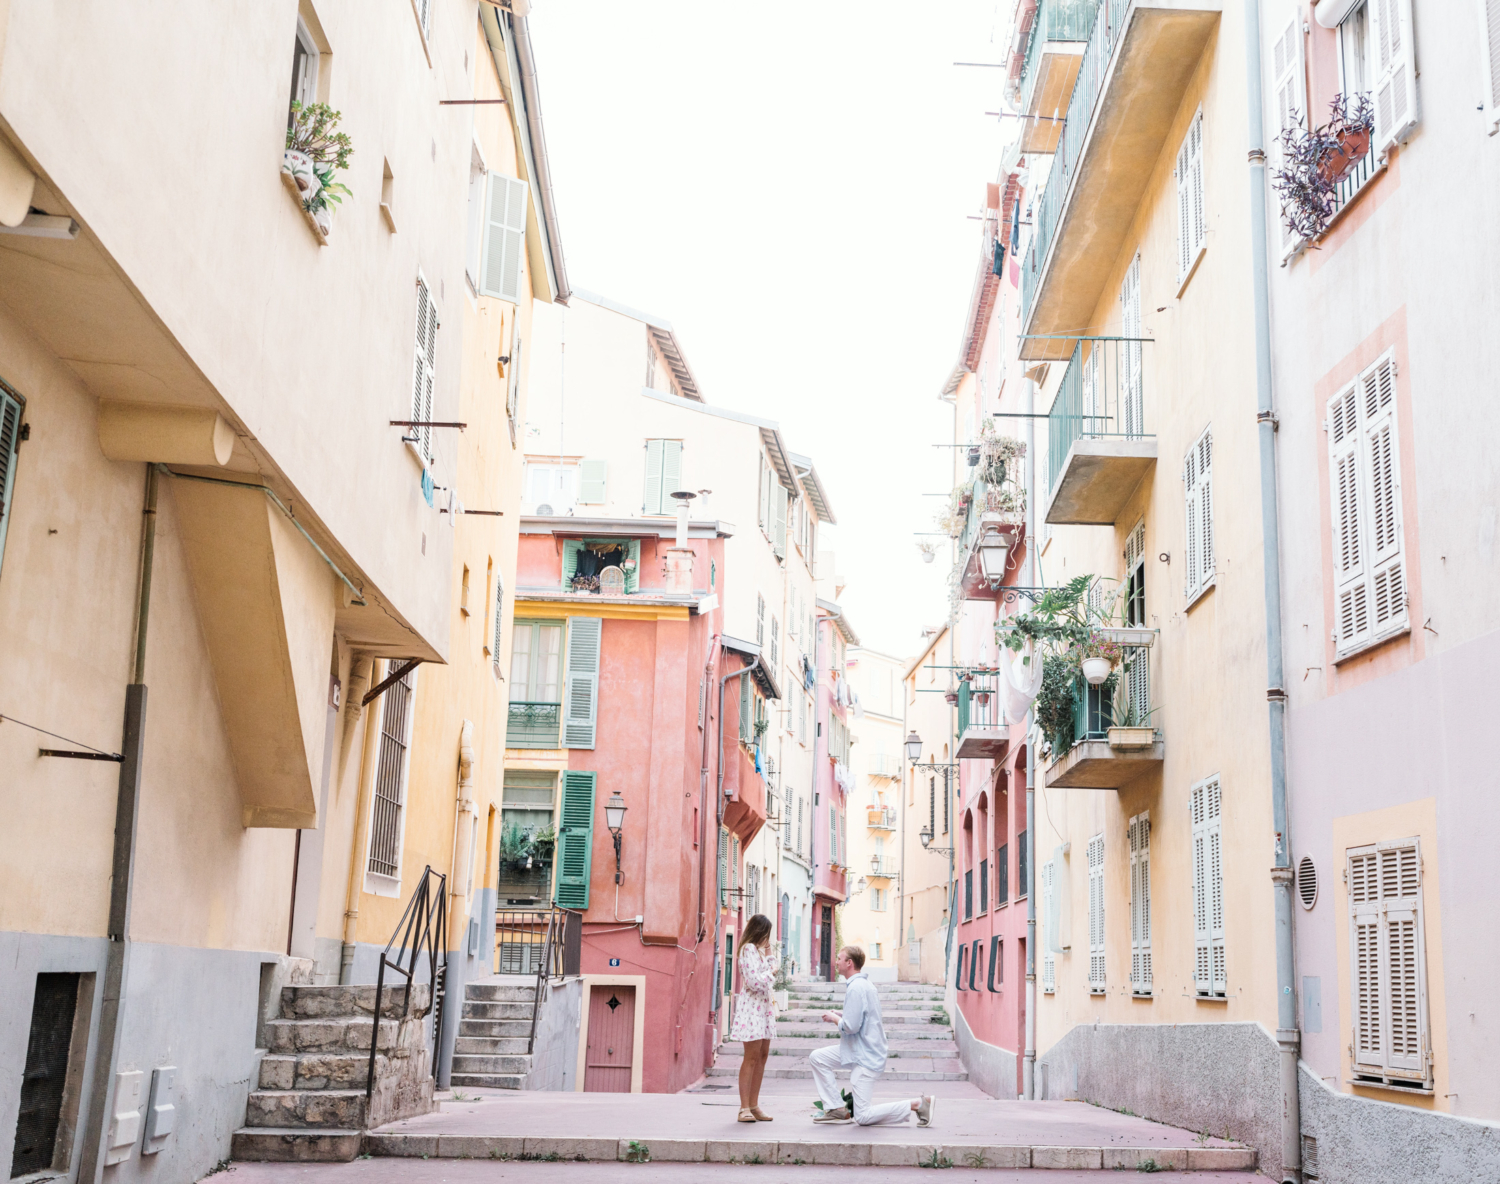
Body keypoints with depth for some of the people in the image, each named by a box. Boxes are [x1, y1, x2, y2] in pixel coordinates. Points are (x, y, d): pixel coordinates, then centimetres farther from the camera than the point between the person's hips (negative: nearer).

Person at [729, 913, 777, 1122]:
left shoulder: (758, 949, 16)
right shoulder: (748, 949, -14)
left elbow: (769, 975, 21)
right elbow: (754, 982, -22)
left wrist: (768, 954, 12)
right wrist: (772, 972, -7)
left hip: (763, 1006, 10)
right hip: (752, 1006, -10)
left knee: (762, 1055, 9)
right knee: (751, 1057, -8)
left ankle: (753, 1105, 14)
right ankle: (744, 1108, -4)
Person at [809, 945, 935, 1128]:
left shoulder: (856, 988, -21)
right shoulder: (863, 983, 12)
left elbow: (850, 1026, -24)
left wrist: (834, 1018, -6)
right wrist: (840, 1016, 9)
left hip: (866, 1057, -10)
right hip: (860, 1050, 10)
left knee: (863, 1117, -7)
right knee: (817, 1057, 11)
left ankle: (919, 1104, -7)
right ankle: (837, 1109, 10)